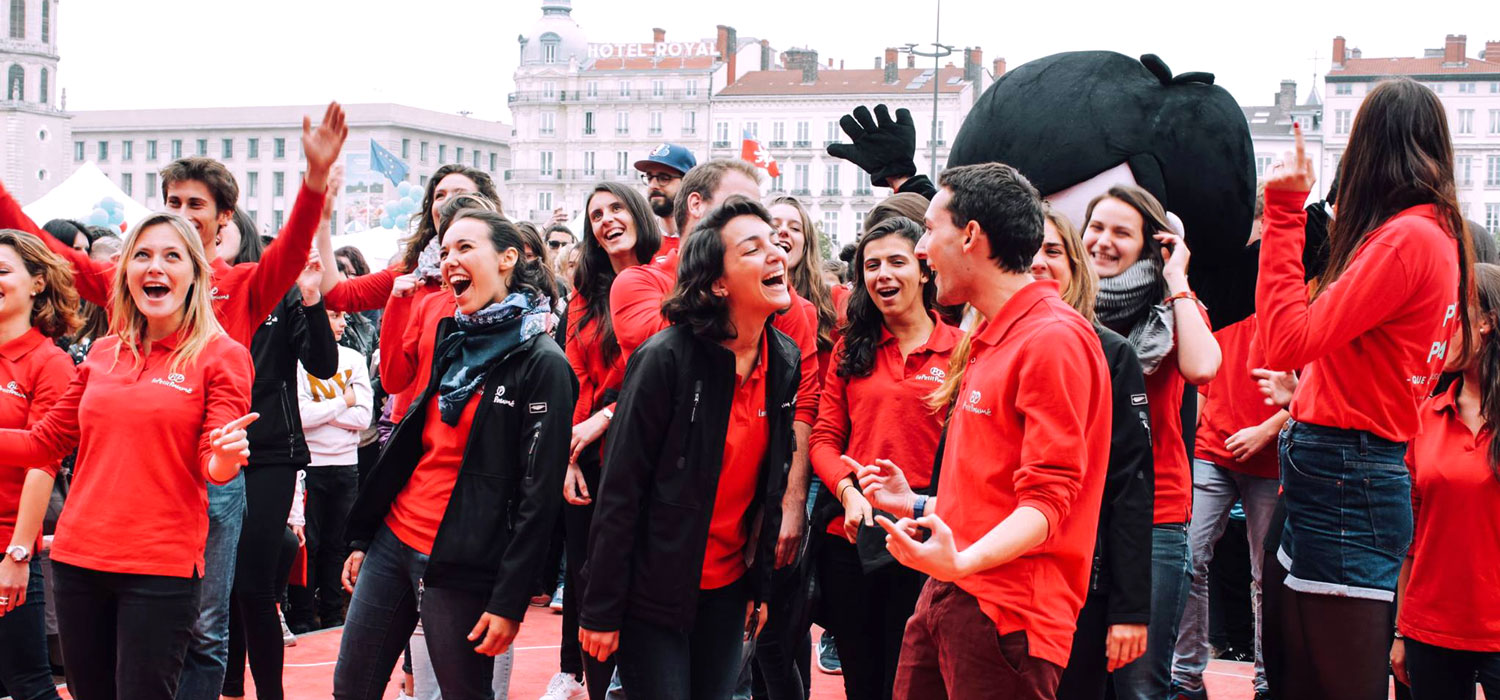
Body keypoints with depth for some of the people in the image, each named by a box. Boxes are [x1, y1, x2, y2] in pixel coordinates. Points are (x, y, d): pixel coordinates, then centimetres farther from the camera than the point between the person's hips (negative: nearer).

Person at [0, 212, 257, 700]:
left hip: (162, 567, -5)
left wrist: (224, 457, -30)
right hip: (78, 557, 5)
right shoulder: (103, 354, 10)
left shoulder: (221, 354, -2)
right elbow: (44, 442, 16)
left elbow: (214, 466, -8)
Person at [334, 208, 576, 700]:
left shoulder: (541, 363, -11)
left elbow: (539, 496, -13)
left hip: (461, 565, -7)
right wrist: (362, 539, 16)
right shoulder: (445, 334, 10)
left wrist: (508, 601, -16)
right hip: (393, 539, 7)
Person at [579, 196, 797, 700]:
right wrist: (601, 610, -14)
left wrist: (761, 586, 13)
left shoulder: (785, 361, 1)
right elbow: (620, 492, -15)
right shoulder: (667, 358, -17)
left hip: (728, 590, 6)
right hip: (654, 591, -5)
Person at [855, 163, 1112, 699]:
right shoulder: (992, 338, 18)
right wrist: (918, 506, 29)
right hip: (946, 595, 9)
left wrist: (963, 561, -33)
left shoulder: (1054, 338, -13)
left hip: (1004, 609, -9)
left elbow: (1047, 500, -20)